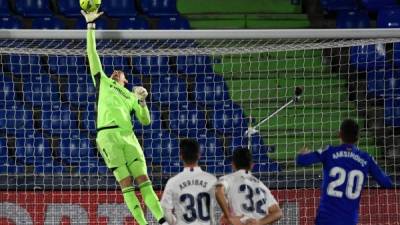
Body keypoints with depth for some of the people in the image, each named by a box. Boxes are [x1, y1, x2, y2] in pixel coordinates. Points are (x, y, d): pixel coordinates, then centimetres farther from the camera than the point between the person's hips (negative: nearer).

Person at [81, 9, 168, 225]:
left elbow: (145, 121, 20)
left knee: (143, 179, -7)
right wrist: (90, 26, 12)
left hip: (128, 137, 3)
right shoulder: (103, 82, 21)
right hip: (108, 136, -3)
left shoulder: (130, 97, 26)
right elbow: (92, 54, 16)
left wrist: (142, 100, 4)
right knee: (126, 183, -8)